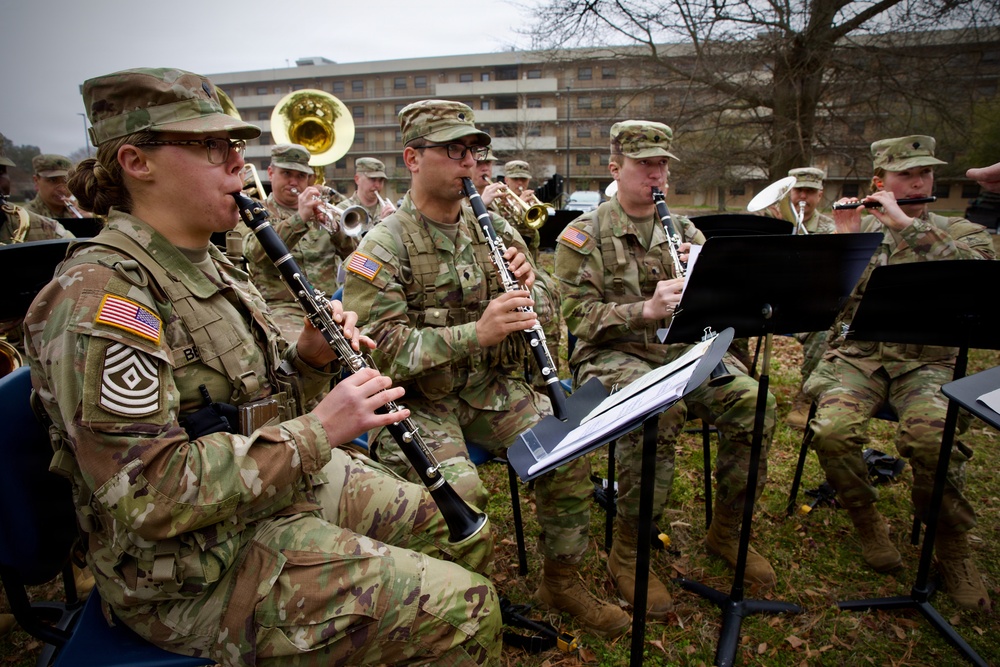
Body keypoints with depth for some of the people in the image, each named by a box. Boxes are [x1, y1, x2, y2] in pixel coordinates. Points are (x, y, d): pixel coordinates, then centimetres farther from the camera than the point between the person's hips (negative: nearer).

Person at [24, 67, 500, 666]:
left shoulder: (210, 267, 8)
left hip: (288, 487, 9)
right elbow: (151, 495, -28)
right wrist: (317, 431, -26)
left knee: (465, 535, 13)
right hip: (200, 567, -9)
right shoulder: (101, 294, -22)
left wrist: (312, 358, -6)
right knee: (460, 607, -16)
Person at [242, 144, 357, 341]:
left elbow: (354, 253, 8)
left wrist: (334, 226, -12)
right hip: (283, 308, -4)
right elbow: (256, 253, -13)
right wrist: (299, 218, -22)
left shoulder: (319, 213, 20)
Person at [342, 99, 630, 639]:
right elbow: (383, 351, -20)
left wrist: (527, 285, -10)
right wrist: (475, 334, -30)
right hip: (413, 401, -5)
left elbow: (536, 317, 14)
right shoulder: (382, 248, -11)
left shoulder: (493, 229, 8)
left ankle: (562, 580, 12)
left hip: (487, 388, 5)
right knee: (460, 490, -28)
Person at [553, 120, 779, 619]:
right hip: (611, 354, -5)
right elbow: (579, 316, -11)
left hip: (682, 350, 5)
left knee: (753, 402, -19)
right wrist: (646, 309, -24)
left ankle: (726, 530, 5)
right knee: (659, 412, -36)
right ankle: (627, 553, -16)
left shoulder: (684, 231, 16)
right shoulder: (584, 235, 0)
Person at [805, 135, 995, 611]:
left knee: (931, 436, -32)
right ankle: (866, 519, 1)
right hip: (856, 354, 1)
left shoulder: (962, 232, 11)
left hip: (926, 362, -1)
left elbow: (975, 269, -15)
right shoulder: (858, 228, 15)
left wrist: (905, 224, -15)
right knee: (833, 429, -29)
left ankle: (952, 546, -4)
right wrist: (843, 242, -9)